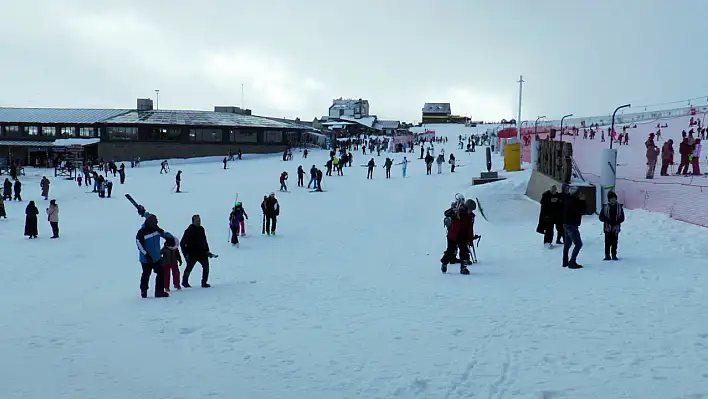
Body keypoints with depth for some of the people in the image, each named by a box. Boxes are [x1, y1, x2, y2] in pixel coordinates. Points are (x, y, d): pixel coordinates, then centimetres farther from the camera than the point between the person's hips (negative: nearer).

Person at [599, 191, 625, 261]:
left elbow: (622, 218, 6)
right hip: (607, 228, -1)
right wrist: (608, 220, -15)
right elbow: (601, 217, 0)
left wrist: (617, 221, -12)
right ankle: (607, 255, 6)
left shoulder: (619, 207, 5)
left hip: (616, 228, 1)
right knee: (608, 242, -2)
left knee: (614, 243, 3)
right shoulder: (605, 207, 1)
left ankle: (614, 255, 13)